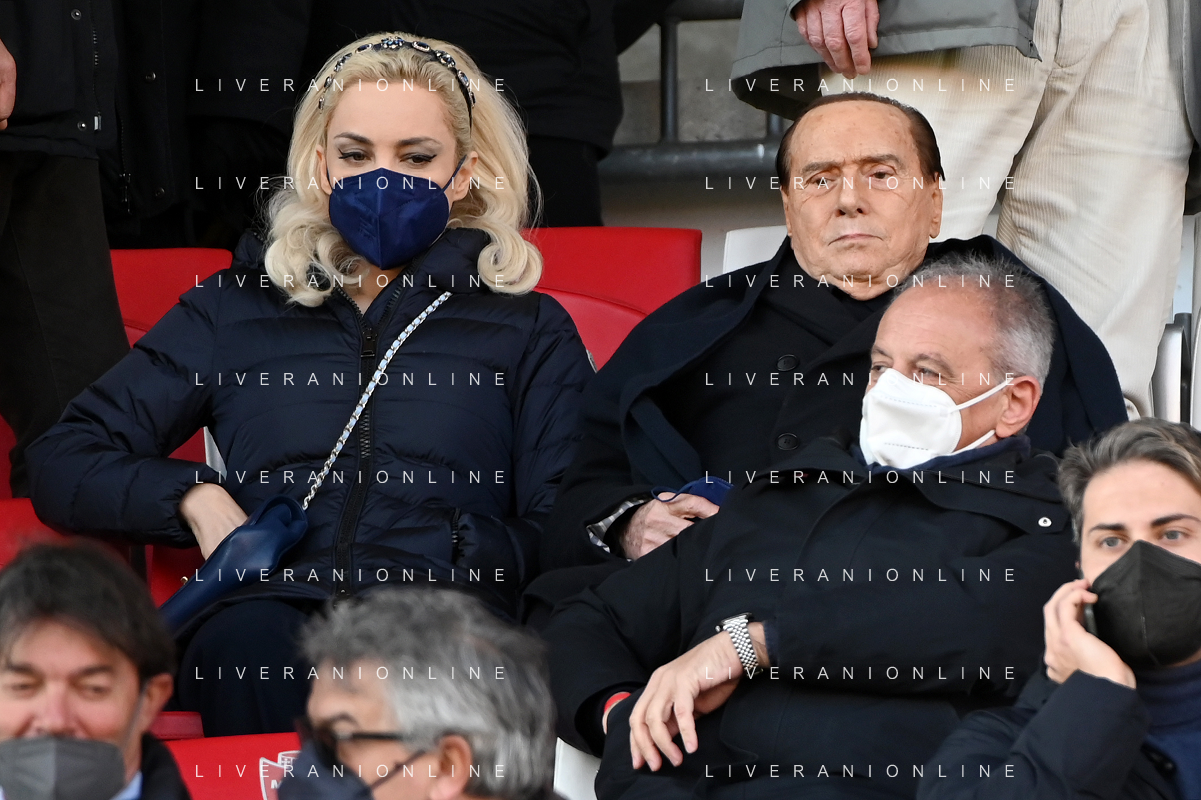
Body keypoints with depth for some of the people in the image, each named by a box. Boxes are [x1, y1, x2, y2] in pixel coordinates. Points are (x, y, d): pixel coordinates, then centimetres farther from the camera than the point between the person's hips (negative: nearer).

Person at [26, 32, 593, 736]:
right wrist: (195, 498, 5)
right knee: (251, 642, -40)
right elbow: (63, 464, 24)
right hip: (271, 605, 1)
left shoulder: (528, 330, 25)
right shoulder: (235, 309, 28)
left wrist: (450, 549, -6)